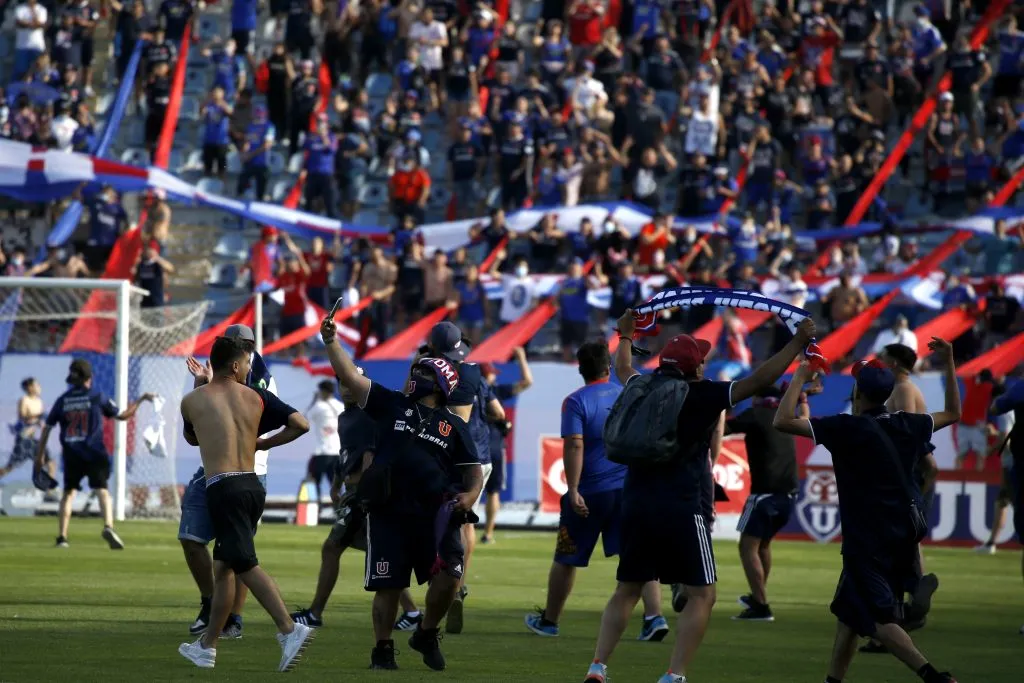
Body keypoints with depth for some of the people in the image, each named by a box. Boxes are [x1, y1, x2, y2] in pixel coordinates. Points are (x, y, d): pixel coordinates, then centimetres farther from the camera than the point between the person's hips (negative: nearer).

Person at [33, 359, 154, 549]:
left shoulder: (63, 400, 7)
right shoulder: (97, 396, 0)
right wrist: (141, 399, 18)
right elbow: (123, 415, 6)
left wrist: (40, 455, 16)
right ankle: (108, 527, -32)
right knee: (102, 490, -8)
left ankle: (61, 537, 9)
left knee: (68, 492, 15)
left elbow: (46, 428, 8)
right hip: (94, 454, -3)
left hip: (71, 455, 3)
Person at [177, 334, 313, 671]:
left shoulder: (192, 401, 3)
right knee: (223, 565, 16)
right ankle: (206, 646, 23)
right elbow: (300, 424, 1)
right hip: (253, 485, 5)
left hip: (222, 488, -5)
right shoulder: (257, 397, 8)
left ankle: (290, 630, -26)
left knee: (245, 564, -10)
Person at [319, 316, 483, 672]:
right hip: (389, 512, 1)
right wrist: (331, 341, -6)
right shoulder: (391, 405, 10)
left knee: (449, 576, -14)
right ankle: (382, 648, 18)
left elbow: (474, 472, 11)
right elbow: (350, 377, 3)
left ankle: (426, 634, 10)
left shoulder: (453, 426, 9)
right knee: (387, 585, 2)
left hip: (435, 514, -1)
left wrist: (470, 496, -9)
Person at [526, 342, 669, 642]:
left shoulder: (575, 401, -8)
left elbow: (574, 446, -18)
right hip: (630, 489, 3)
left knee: (565, 559, 13)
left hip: (590, 492, -3)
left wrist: (573, 490, -20)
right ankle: (654, 617, -17)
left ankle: (549, 620, 25)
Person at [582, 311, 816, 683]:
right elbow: (759, 380, -11)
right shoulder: (704, 396, -7)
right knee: (701, 595, 0)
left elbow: (623, 369, 31)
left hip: (637, 506, 6)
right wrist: (798, 343, -5)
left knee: (626, 591, 16)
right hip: (683, 509, -6)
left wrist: (625, 336, 50)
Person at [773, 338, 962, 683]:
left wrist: (799, 378, -3)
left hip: (867, 539, -7)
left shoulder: (847, 428, -14)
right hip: (904, 536, 7)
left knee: (879, 617, -11)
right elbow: (952, 413, 25)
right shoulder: (908, 426, 5)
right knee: (849, 610, 20)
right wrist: (949, 363, 29)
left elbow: (782, 421, -15)